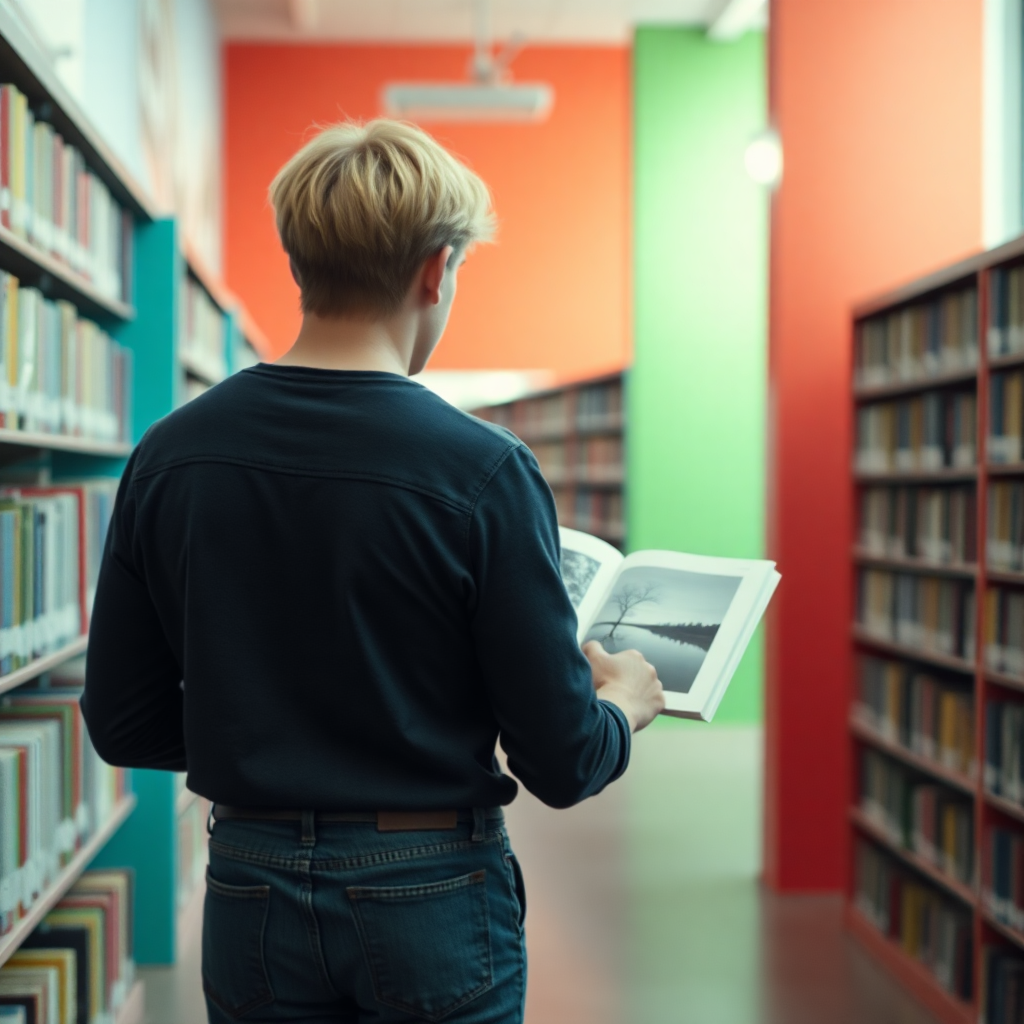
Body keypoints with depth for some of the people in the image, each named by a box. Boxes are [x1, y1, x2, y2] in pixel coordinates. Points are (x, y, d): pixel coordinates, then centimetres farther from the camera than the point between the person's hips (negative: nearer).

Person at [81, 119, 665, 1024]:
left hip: (252, 901, 3)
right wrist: (626, 701, 8)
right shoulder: (483, 471, -17)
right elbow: (561, 761, -13)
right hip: (431, 911, -3)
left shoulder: (170, 455, -5)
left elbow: (123, 725, 2)